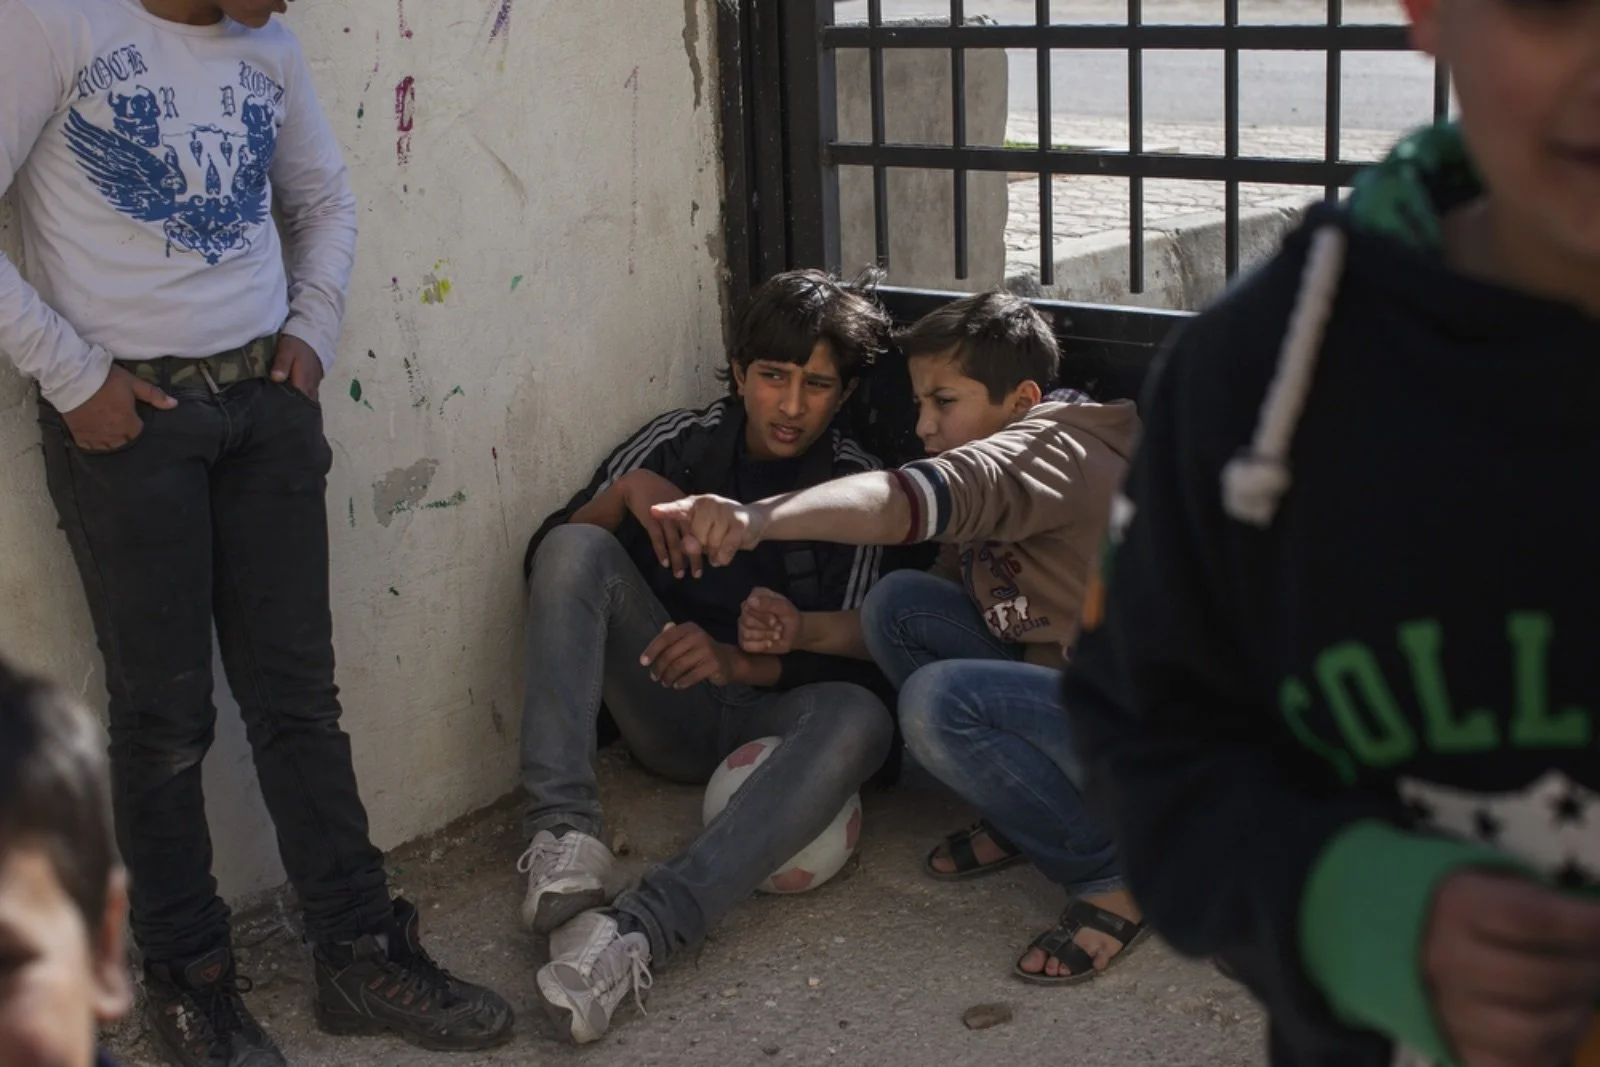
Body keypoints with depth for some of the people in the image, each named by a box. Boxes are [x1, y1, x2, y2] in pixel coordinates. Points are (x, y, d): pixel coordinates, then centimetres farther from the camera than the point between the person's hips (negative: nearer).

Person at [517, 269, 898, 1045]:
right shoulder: (679, 442, 1)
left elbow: (849, 661, -7)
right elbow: (547, 561, -2)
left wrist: (741, 662, -27)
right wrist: (624, 492, -22)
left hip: (767, 712, -1)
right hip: (667, 708, 2)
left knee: (859, 719, -36)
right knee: (575, 548, -23)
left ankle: (637, 929, -52)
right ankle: (563, 838, -38)